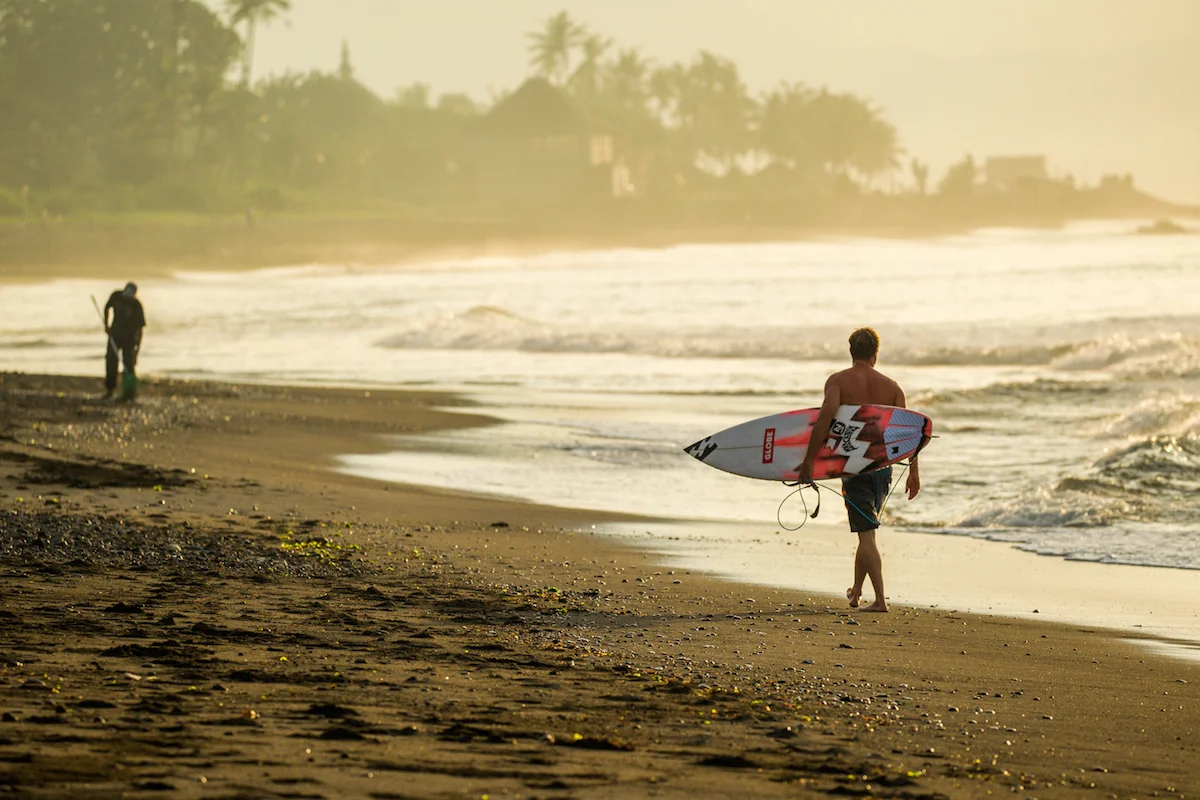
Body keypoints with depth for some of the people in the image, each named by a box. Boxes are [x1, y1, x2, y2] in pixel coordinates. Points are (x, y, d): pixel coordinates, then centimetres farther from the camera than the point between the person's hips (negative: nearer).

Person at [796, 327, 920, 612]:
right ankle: (856, 591, 33)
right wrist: (913, 472, 5)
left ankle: (880, 599, -12)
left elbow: (826, 415, -21)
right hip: (883, 465, 4)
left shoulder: (838, 381, -5)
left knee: (866, 534, -4)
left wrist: (809, 460, -20)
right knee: (866, 528, 22)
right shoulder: (891, 386, 6)